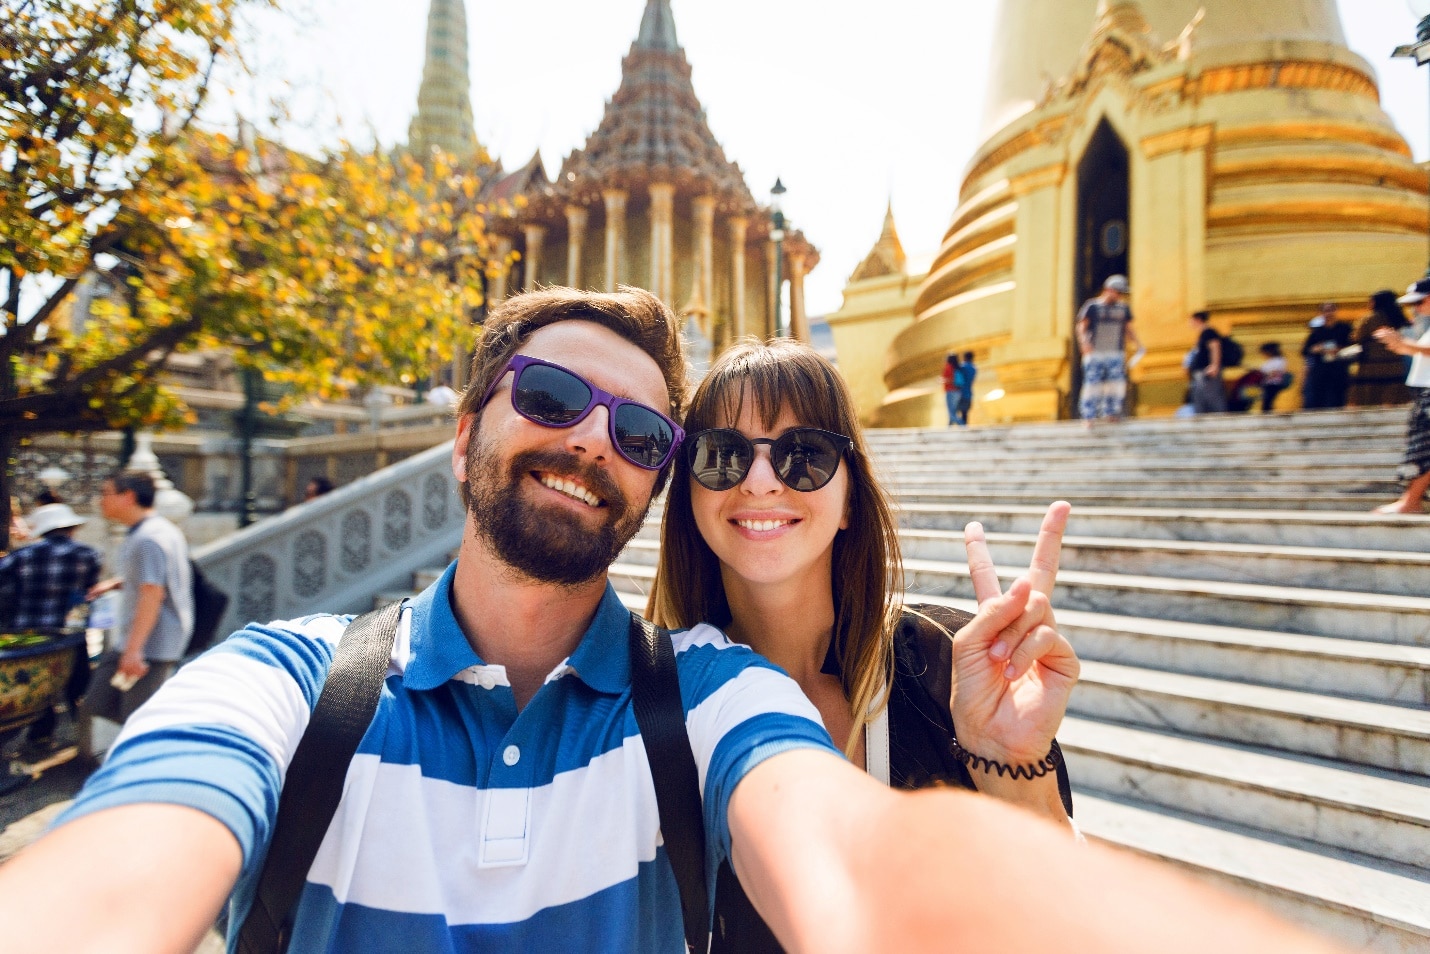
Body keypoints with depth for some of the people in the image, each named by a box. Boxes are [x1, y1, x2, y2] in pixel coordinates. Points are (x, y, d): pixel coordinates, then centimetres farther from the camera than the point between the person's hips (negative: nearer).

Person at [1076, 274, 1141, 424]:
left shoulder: (1123, 308, 14)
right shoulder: (1092, 306, 0)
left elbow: (1128, 329, 20)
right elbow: (1081, 327, -4)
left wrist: (1137, 343, 3)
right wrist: (1084, 342, -23)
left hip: (1116, 355, 4)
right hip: (1094, 354, -4)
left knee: (1117, 384, -6)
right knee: (1092, 385, -6)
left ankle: (1110, 412, 1)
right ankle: (1088, 417, -1)